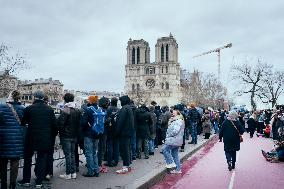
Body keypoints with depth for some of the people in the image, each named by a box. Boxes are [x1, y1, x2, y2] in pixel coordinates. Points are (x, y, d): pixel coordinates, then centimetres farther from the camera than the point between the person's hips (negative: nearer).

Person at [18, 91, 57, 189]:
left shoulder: (29, 109, -8)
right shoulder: (50, 109, -2)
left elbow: (22, 123, -1)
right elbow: (54, 125, 0)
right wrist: (52, 136, 10)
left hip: (31, 138, -1)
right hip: (46, 140, 1)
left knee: (27, 159, 16)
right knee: (42, 159, 9)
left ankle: (26, 180, 25)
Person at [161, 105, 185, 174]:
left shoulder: (178, 121, -15)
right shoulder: (174, 120, 18)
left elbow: (175, 131, -23)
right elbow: (170, 129, 23)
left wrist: (168, 135, -12)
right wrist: (168, 136, 8)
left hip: (175, 140, -10)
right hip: (175, 140, 10)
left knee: (164, 149, -9)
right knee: (175, 154, 13)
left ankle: (171, 163, -3)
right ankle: (178, 169, 19)